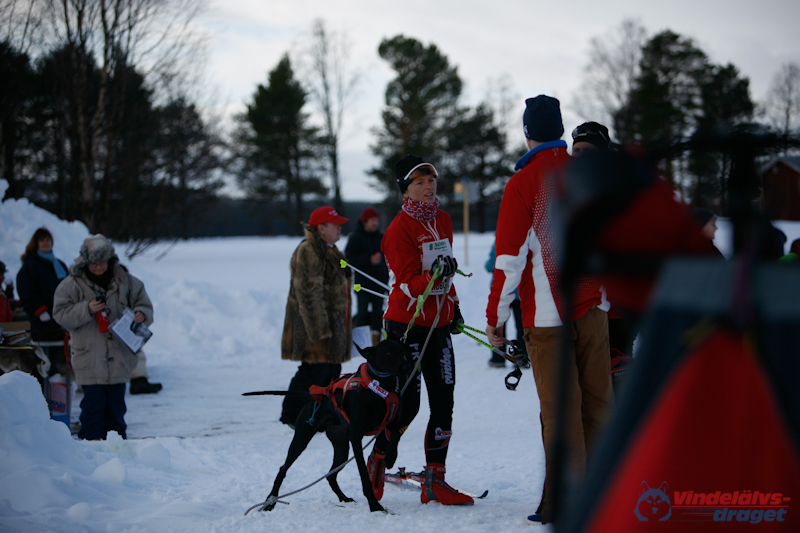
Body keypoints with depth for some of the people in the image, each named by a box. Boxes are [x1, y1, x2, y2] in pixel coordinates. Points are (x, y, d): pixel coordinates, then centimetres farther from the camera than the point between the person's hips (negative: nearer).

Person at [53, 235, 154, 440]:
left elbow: (144, 305, 13)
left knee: (116, 403, 10)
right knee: (93, 402, -5)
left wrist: (141, 315, -9)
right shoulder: (72, 284, -2)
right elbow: (61, 314, -6)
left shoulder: (124, 281, 5)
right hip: (89, 358, -3)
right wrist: (87, 309, -19)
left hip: (119, 358, 3)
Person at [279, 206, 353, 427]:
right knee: (314, 370, -10)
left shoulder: (330, 251, 19)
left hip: (333, 325, 10)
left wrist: (344, 328, 27)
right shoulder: (307, 252, -15)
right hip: (315, 325, -10)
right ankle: (293, 415, -2)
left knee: (332, 370, 10)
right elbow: (309, 293, -20)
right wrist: (319, 330, -23)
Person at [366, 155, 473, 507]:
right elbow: (410, 284, -18)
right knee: (408, 404, -6)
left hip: (438, 324, 7)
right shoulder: (399, 229, -12)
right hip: (407, 325, -7)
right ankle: (378, 463, 18)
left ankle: (435, 480, 8)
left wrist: (454, 306, 25)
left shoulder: (443, 221, 11)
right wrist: (434, 277, -35)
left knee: (443, 402, 2)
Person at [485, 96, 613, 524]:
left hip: (547, 314, -4)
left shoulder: (523, 183, -9)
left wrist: (495, 316, -2)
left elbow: (510, 258, -10)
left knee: (559, 409, -1)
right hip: (592, 308, 4)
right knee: (597, 402, 9)